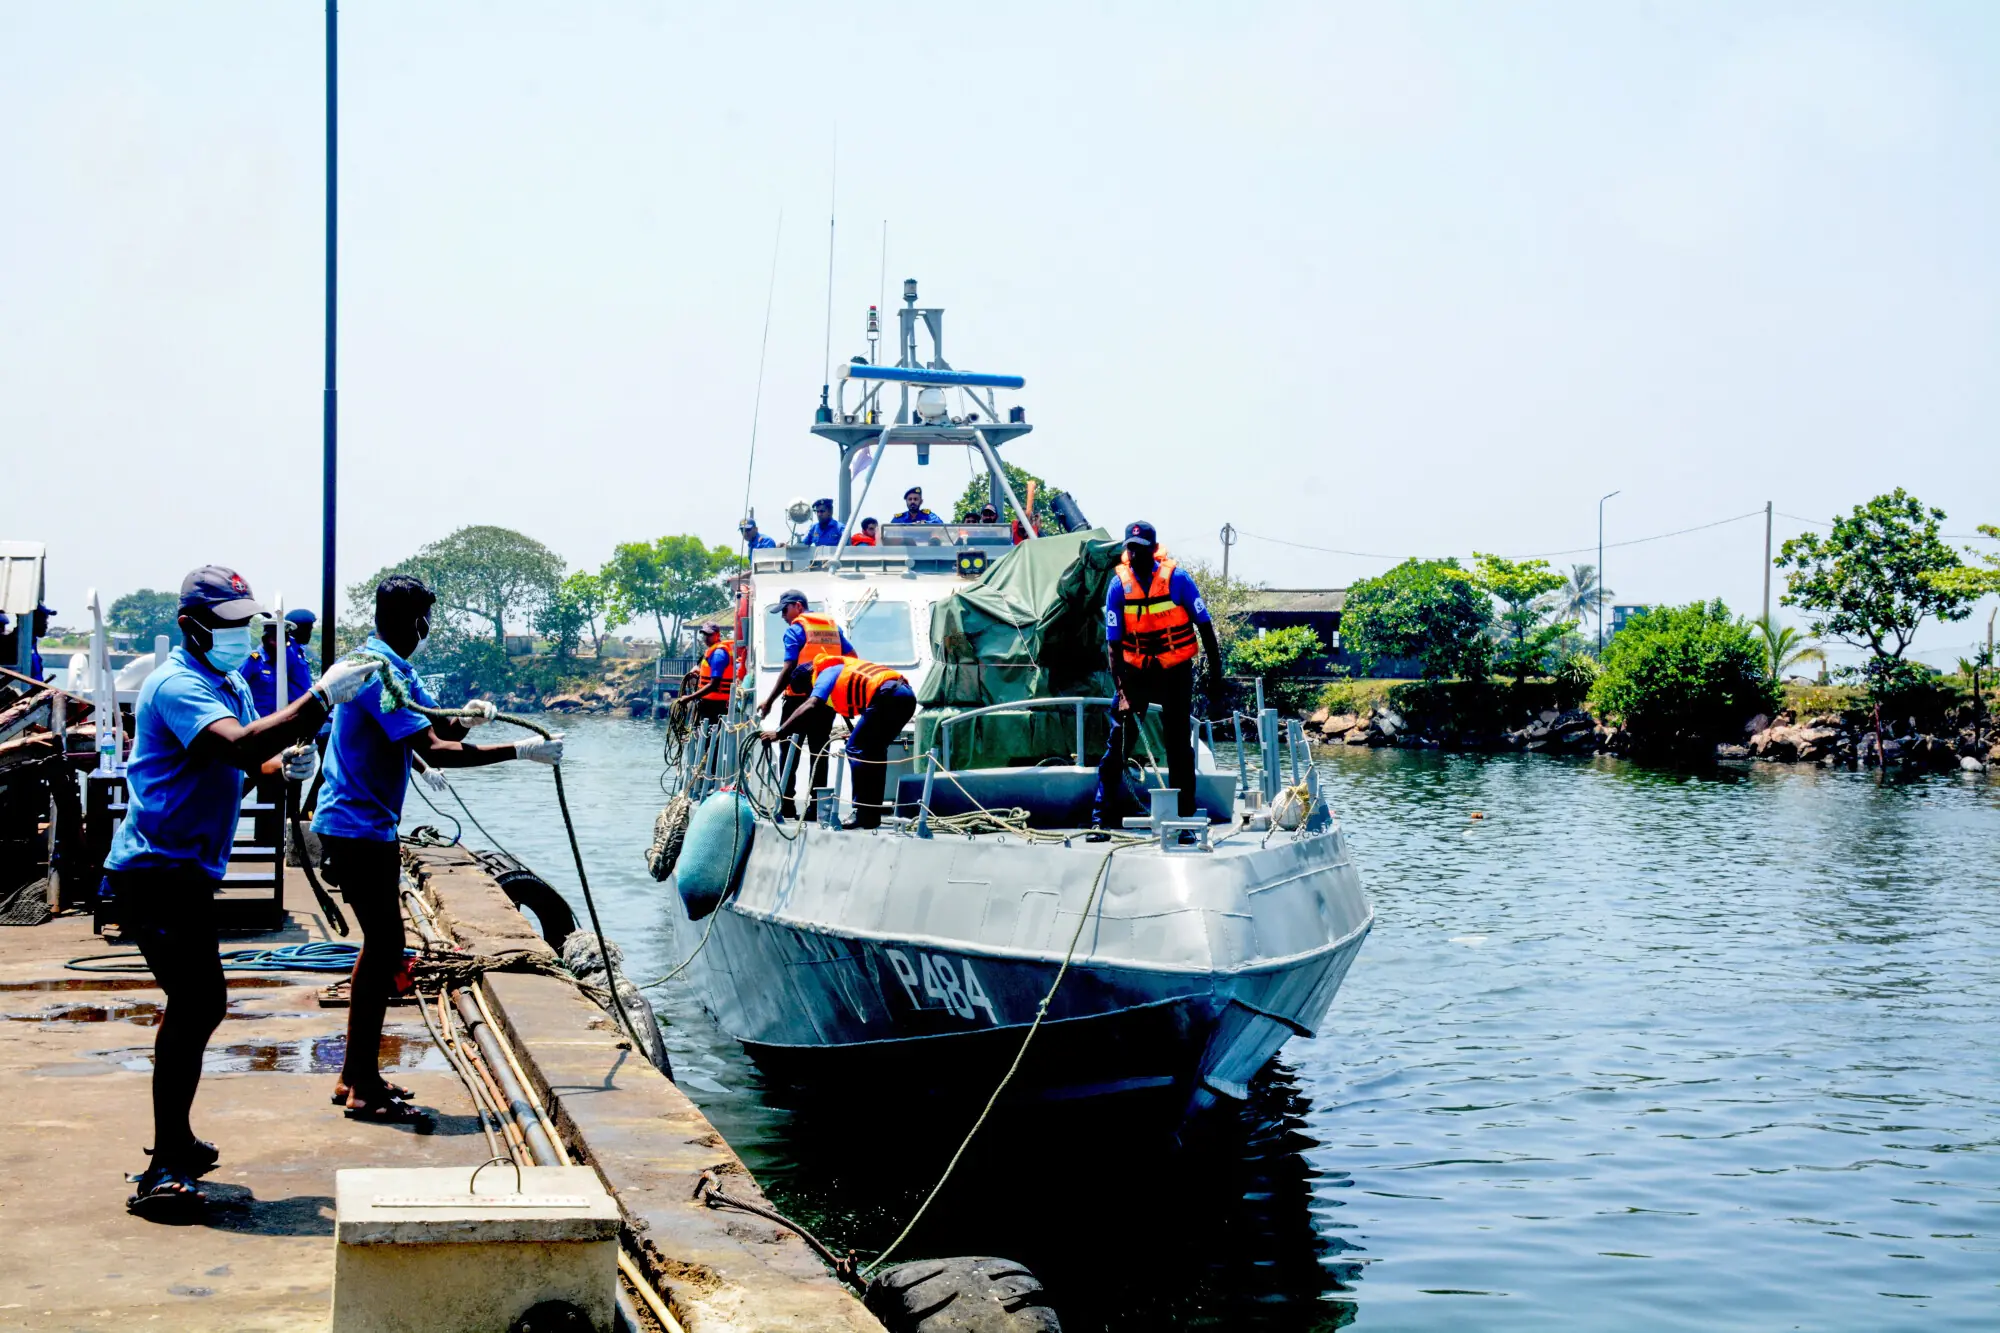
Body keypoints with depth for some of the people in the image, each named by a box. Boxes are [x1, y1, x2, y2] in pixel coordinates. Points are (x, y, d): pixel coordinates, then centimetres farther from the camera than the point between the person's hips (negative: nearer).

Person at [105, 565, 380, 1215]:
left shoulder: (229, 684, 16)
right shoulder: (178, 685, -16)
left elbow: (246, 760, 18)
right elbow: (239, 746, -34)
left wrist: (287, 761, -5)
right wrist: (321, 697, -36)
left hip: (186, 870, 11)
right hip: (156, 870, -11)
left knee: (198, 1005, 18)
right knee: (196, 1005, -16)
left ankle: (176, 1145, 31)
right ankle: (165, 1170, -14)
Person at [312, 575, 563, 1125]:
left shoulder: (395, 669, 14)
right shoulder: (381, 671, -19)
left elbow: (436, 727, 14)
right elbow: (435, 752, -27)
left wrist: (466, 717, -8)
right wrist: (519, 750, -25)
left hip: (363, 827, 11)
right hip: (357, 828, -11)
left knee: (380, 946, 15)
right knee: (384, 949, -8)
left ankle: (357, 1075, 22)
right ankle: (365, 1090, -3)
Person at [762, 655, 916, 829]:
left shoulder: (827, 673, 8)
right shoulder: (843, 669, 33)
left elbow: (810, 706, -8)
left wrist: (779, 733, -10)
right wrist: (856, 732, 47)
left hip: (887, 696, -9)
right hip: (908, 695, 9)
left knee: (855, 749, 0)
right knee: (874, 750, 20)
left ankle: (864, 815, -4)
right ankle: (873, 812, 21)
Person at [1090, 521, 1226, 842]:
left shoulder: (1178, 579, -13)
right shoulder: (1119, 586, -10)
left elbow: (1205, 628, -6)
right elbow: (1113, 644, -9)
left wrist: (1216, 676, -7)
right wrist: (1123, 692, -18)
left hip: (1176, 671, -1)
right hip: (1135, 670, 1)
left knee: (1180, 746, 4)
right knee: (1118, 742, -6)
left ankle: (1184, 817, 13)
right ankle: (1100, 818, -4)